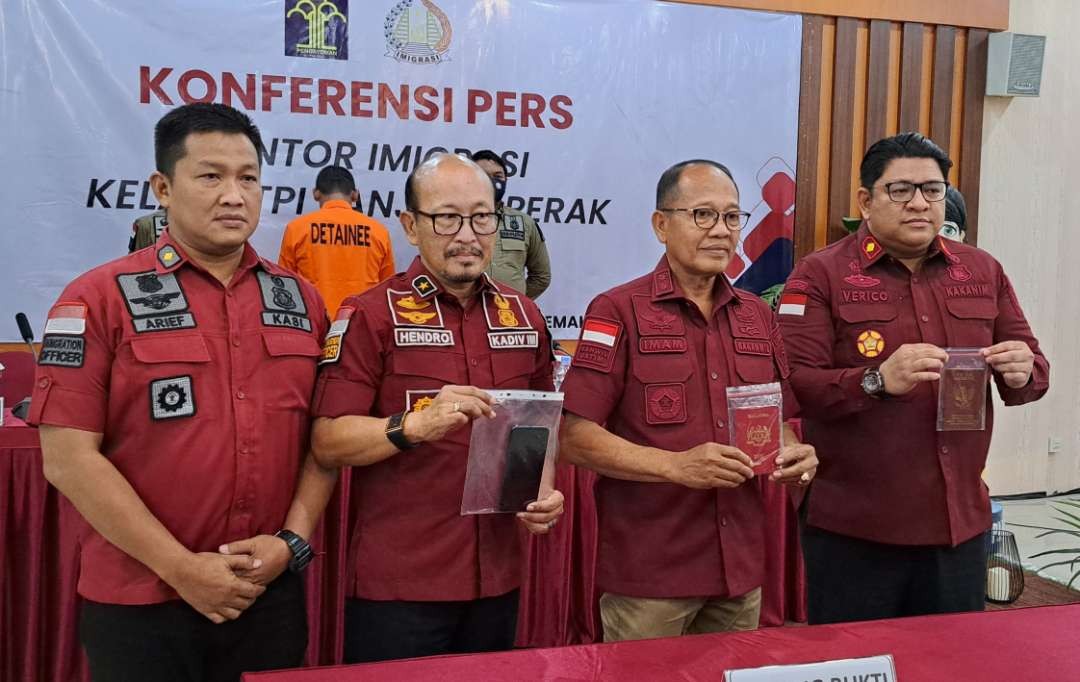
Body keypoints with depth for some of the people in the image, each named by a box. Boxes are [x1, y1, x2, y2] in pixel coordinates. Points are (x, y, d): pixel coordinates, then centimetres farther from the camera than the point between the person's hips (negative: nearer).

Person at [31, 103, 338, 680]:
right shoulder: (100, 299, -6)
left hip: (273, 595, 4)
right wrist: (181, 567, -13)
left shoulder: (302, 300, 6)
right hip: (138, 607, -3)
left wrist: (293, 540, -6)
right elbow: (69, 459, -10)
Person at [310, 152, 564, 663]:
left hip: (497, 579, 5)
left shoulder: (524, 316, 8)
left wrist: (545, 491, 0)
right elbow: (327, 443, -13)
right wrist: (415, 424, -28)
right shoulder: (370, 315, -8)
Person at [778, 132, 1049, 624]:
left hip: (962, 521, 5)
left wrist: (1021, 373, -11)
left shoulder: (983, 270, 9)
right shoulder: (820, 275, -6)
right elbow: (792, 384, -15)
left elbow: (1034, 368, 13)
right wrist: (878, 381, -29)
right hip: (854, 528, -4)